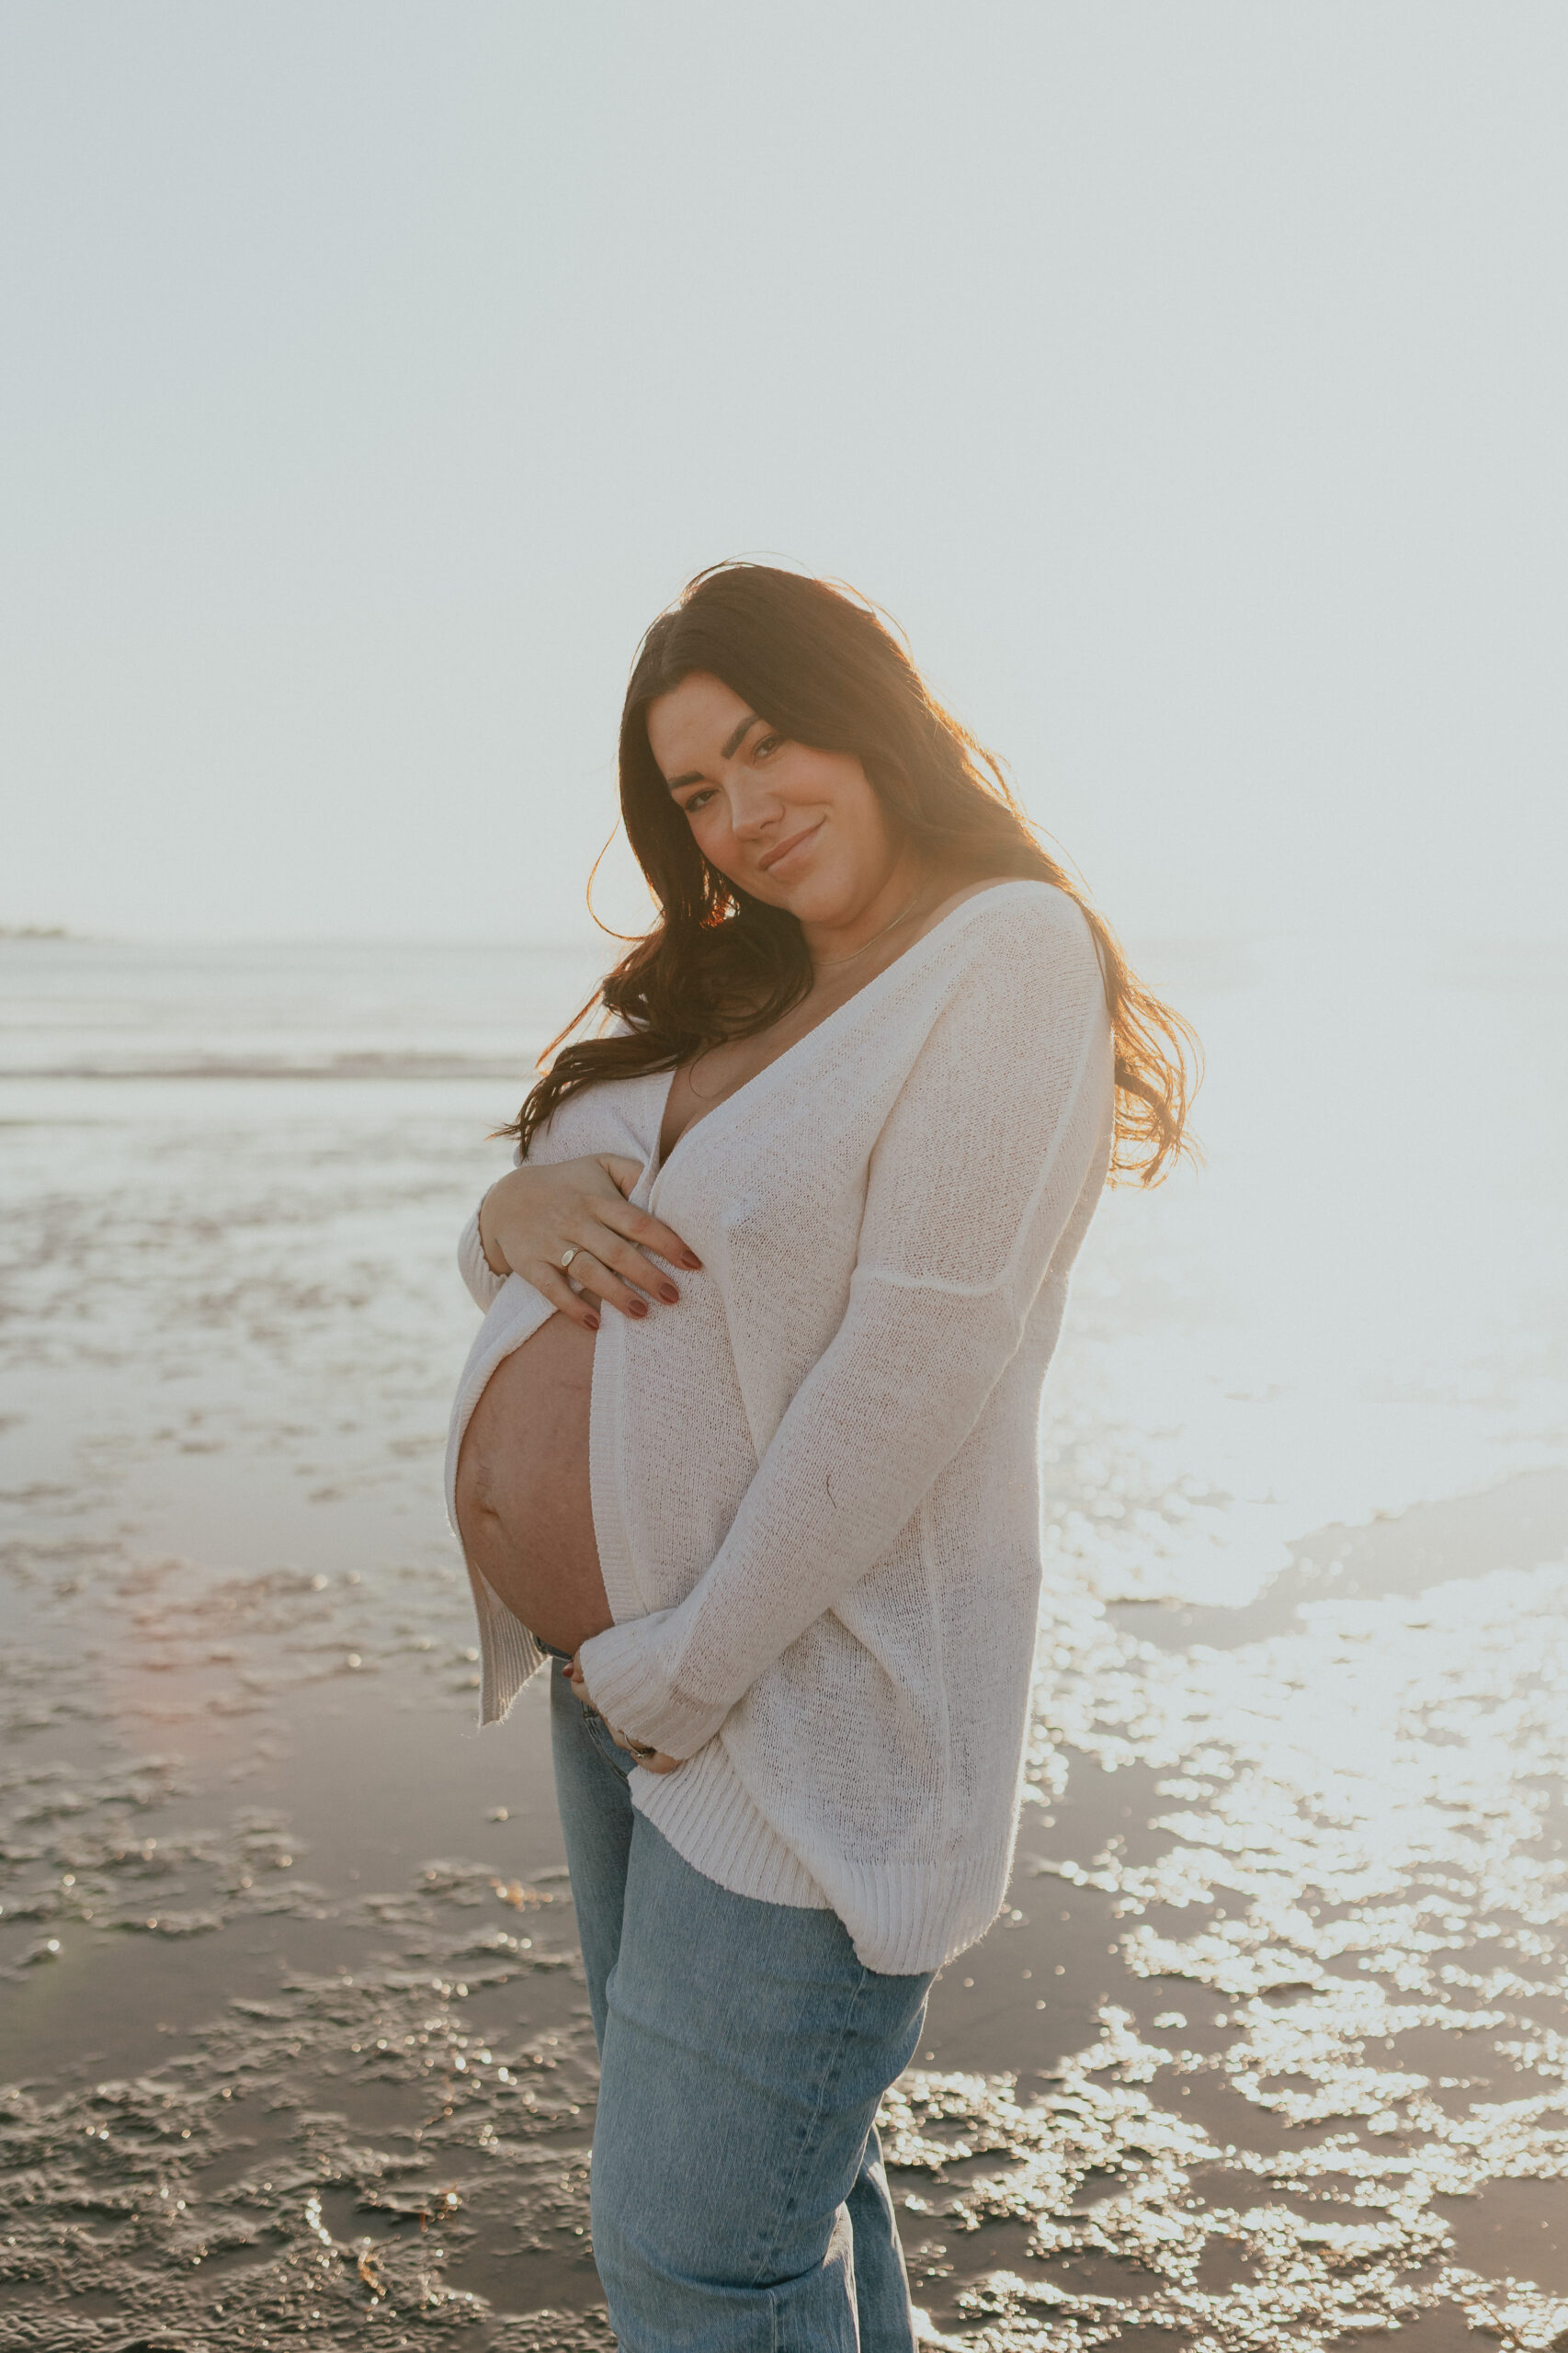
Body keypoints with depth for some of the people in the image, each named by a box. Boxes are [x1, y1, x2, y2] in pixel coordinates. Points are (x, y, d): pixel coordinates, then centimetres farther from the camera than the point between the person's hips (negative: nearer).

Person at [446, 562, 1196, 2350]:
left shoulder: (1011, 955, -12)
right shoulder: (716, 993, 12)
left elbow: (913, 1368, -21)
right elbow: (513, 1274, 14)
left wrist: (685, 1670, -18)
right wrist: (518, 1209, -10)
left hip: (798, 1694, -7)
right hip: (611, 1673, 8)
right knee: (776, 2171, 20)